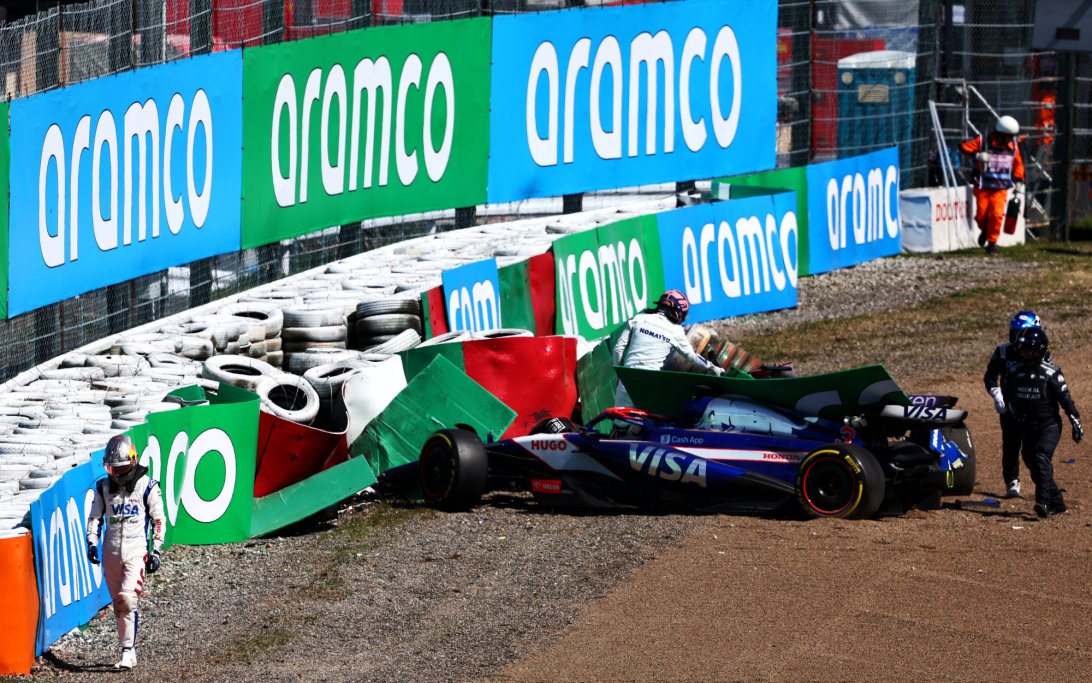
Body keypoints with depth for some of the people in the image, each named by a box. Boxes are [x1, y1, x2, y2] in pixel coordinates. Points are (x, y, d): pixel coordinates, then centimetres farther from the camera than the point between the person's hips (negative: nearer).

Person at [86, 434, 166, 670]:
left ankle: (128, 651, -14)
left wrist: (155, 551, -4)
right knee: (118, 605, 7)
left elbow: (159, 520, 2)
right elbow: (94, 517, 15)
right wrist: (92, 542, -1)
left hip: (136, 552, -4)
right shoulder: (103, 487, 10)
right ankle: (128, 653, 14)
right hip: (111, 552, 4)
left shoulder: (147, 486, -1)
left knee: (127, 599, -18)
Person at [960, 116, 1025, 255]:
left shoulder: (1013, 146, 5)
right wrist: (977, 155, -26)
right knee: (981, 214, -2)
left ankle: (992, 241, 1)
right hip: (983, 186, -2)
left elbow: (1018, 164, 17)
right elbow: (964, 146, -11)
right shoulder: (983, 141, -8)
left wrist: (1019, 181, 11)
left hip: (1001, 187, 2)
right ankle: (985, 230, 32)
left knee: (996, 214, -13)